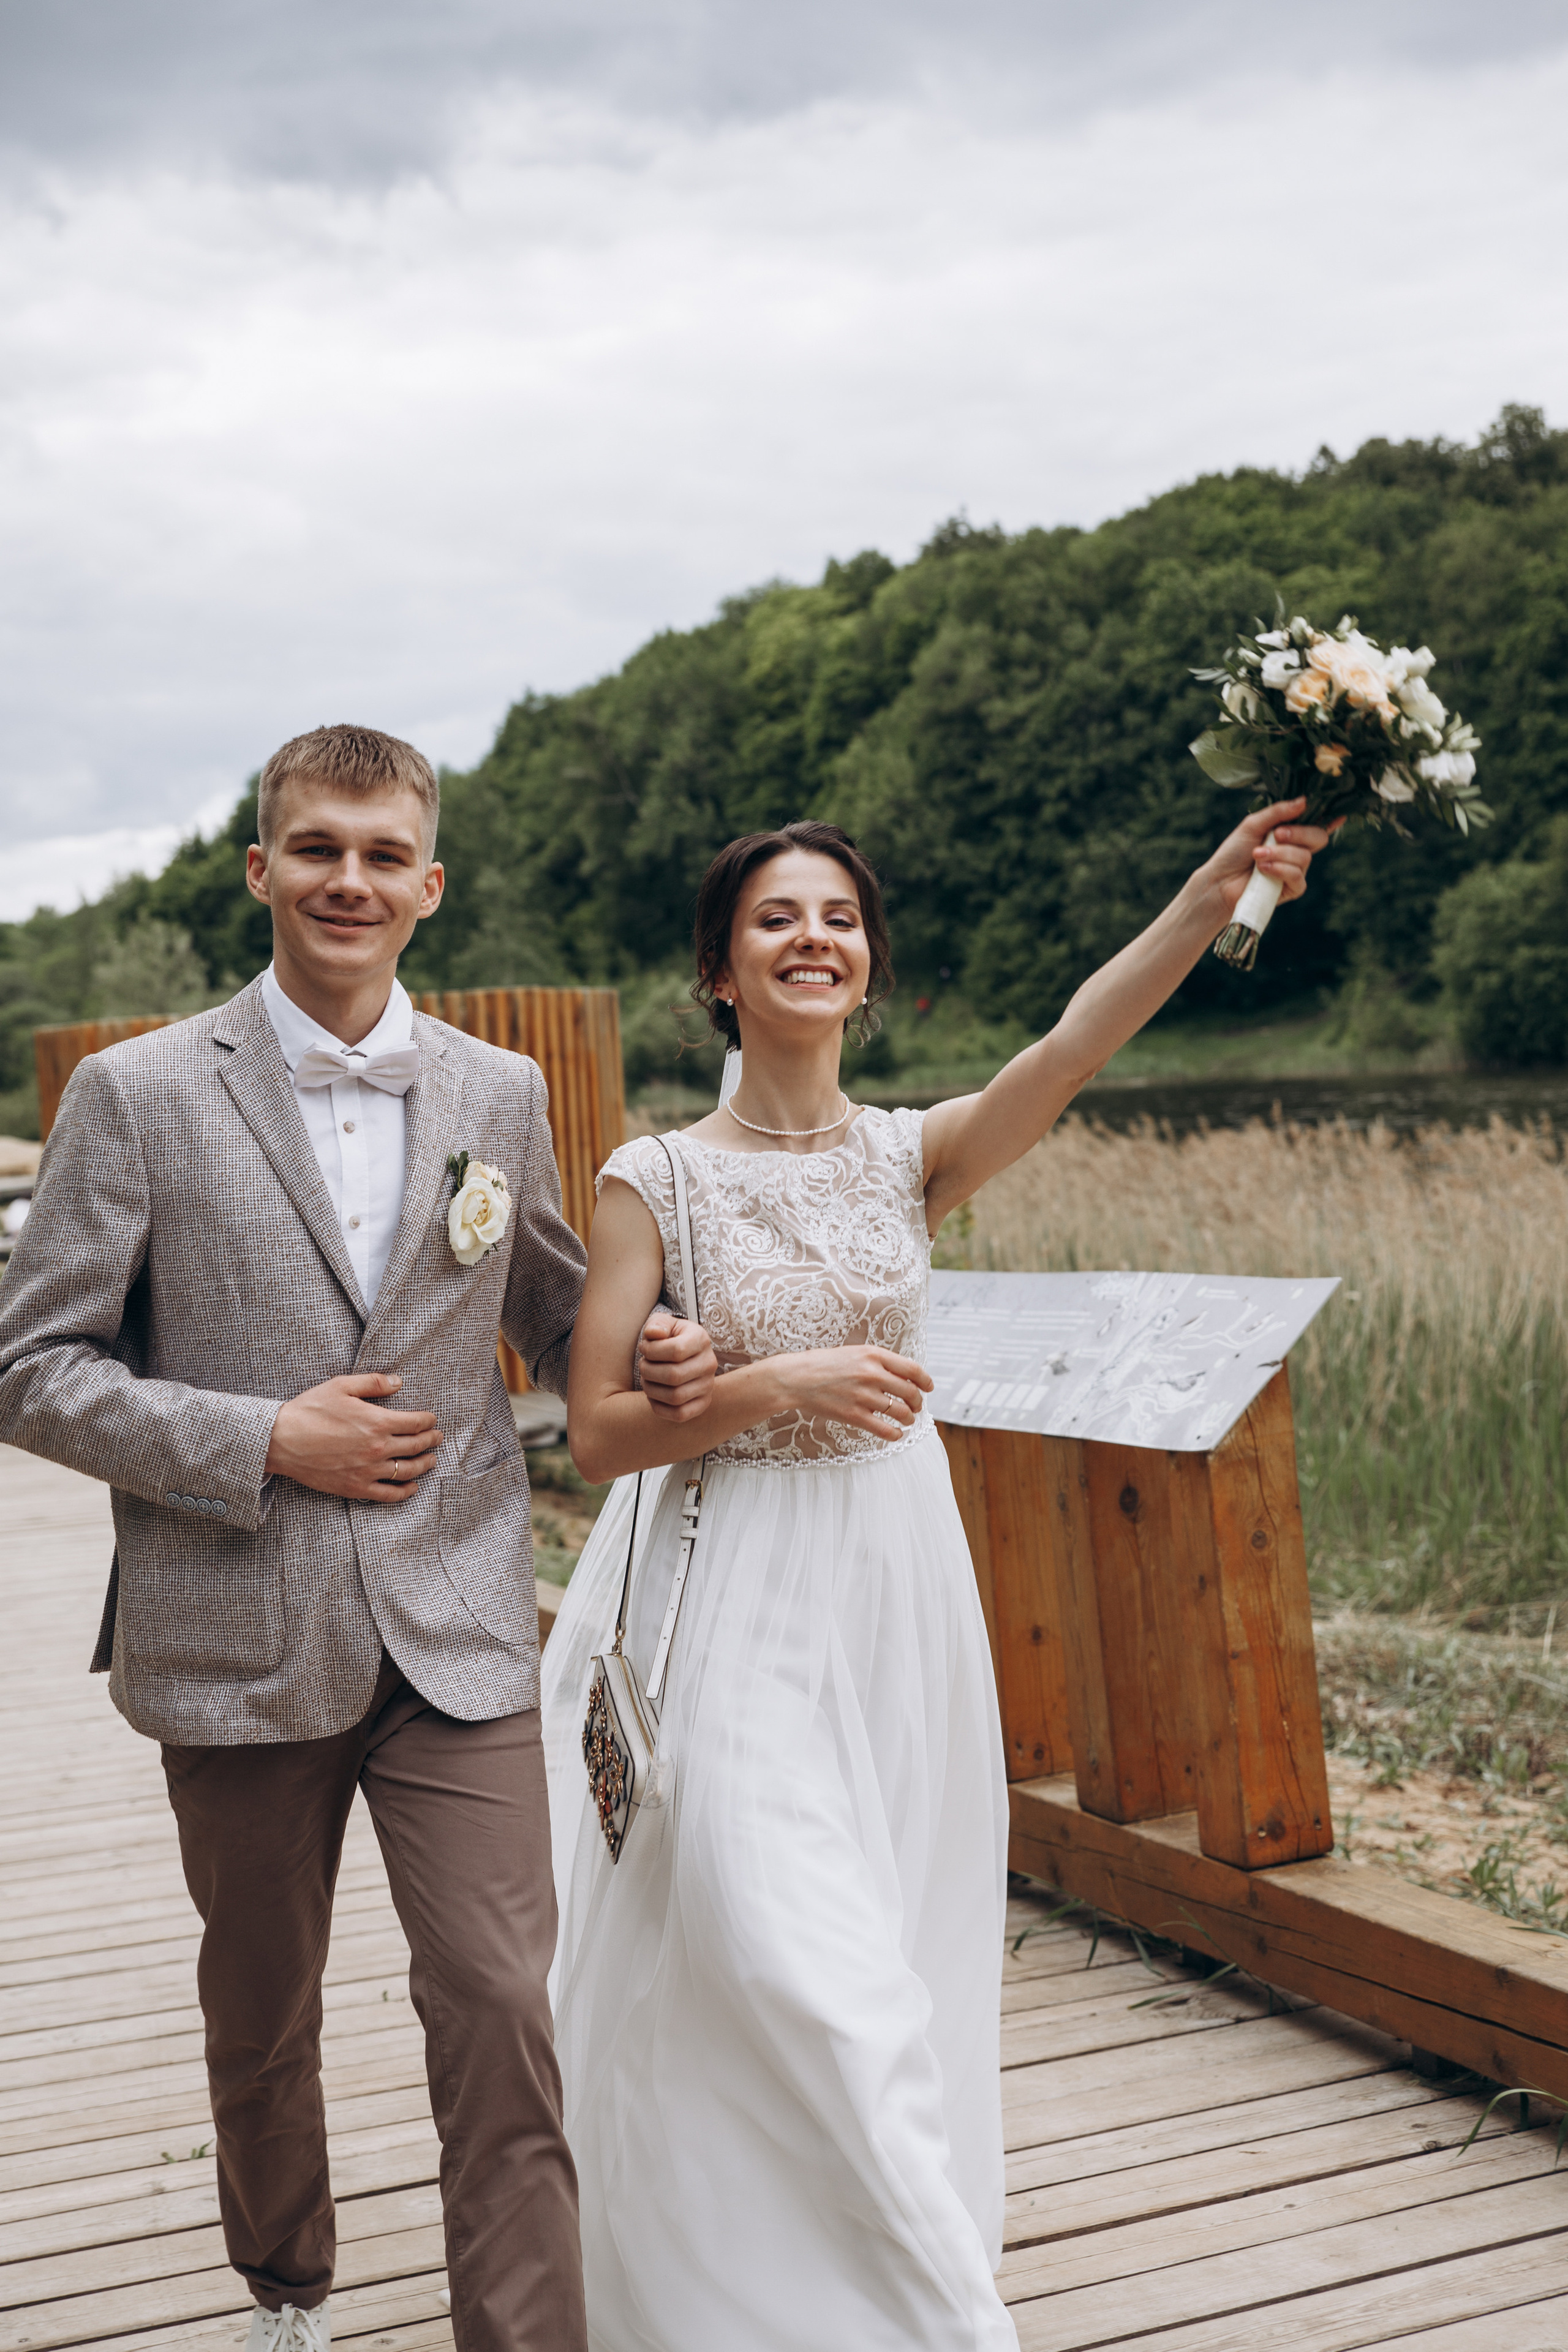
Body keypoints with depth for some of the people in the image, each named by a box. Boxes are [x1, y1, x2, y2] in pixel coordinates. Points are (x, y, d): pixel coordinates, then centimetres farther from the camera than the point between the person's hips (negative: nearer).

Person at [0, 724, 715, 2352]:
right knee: (261, 2021, 17)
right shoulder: (138, 1093, -4)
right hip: (239, 1645, -1)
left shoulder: (502, 1096, 5)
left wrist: (655, 1364, -5)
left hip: (457, 1635, 1)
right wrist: (265, 1443, -15)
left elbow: (551, 1321, 18)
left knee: (502, 2015, -5)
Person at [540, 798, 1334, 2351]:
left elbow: (1076, 1042, -18)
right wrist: (778, 1386, -21)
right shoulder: (653, 1183, -5)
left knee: (899, 1971, 14)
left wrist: (1221, 885, -33)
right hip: (737, 1611, -3)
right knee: (800, 1979, -8)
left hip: (897, 1596, 4)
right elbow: (596, 1432, -7)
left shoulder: (914, 1157, 1)